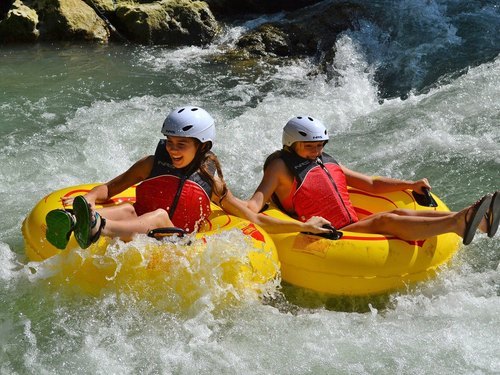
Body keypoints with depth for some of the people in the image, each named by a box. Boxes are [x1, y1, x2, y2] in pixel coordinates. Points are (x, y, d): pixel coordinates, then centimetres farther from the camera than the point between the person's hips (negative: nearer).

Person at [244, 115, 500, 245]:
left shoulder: (328, 164, 22)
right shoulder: (281, 167, 2)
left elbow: (370, 184, 23)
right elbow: (256, 200, -10)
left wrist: (410, 185, 14)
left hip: (354, 227, 7)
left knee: (401, 213, -17)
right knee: (386, 220, -28)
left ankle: (475, 220, -34)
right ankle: (456, 223, -48)